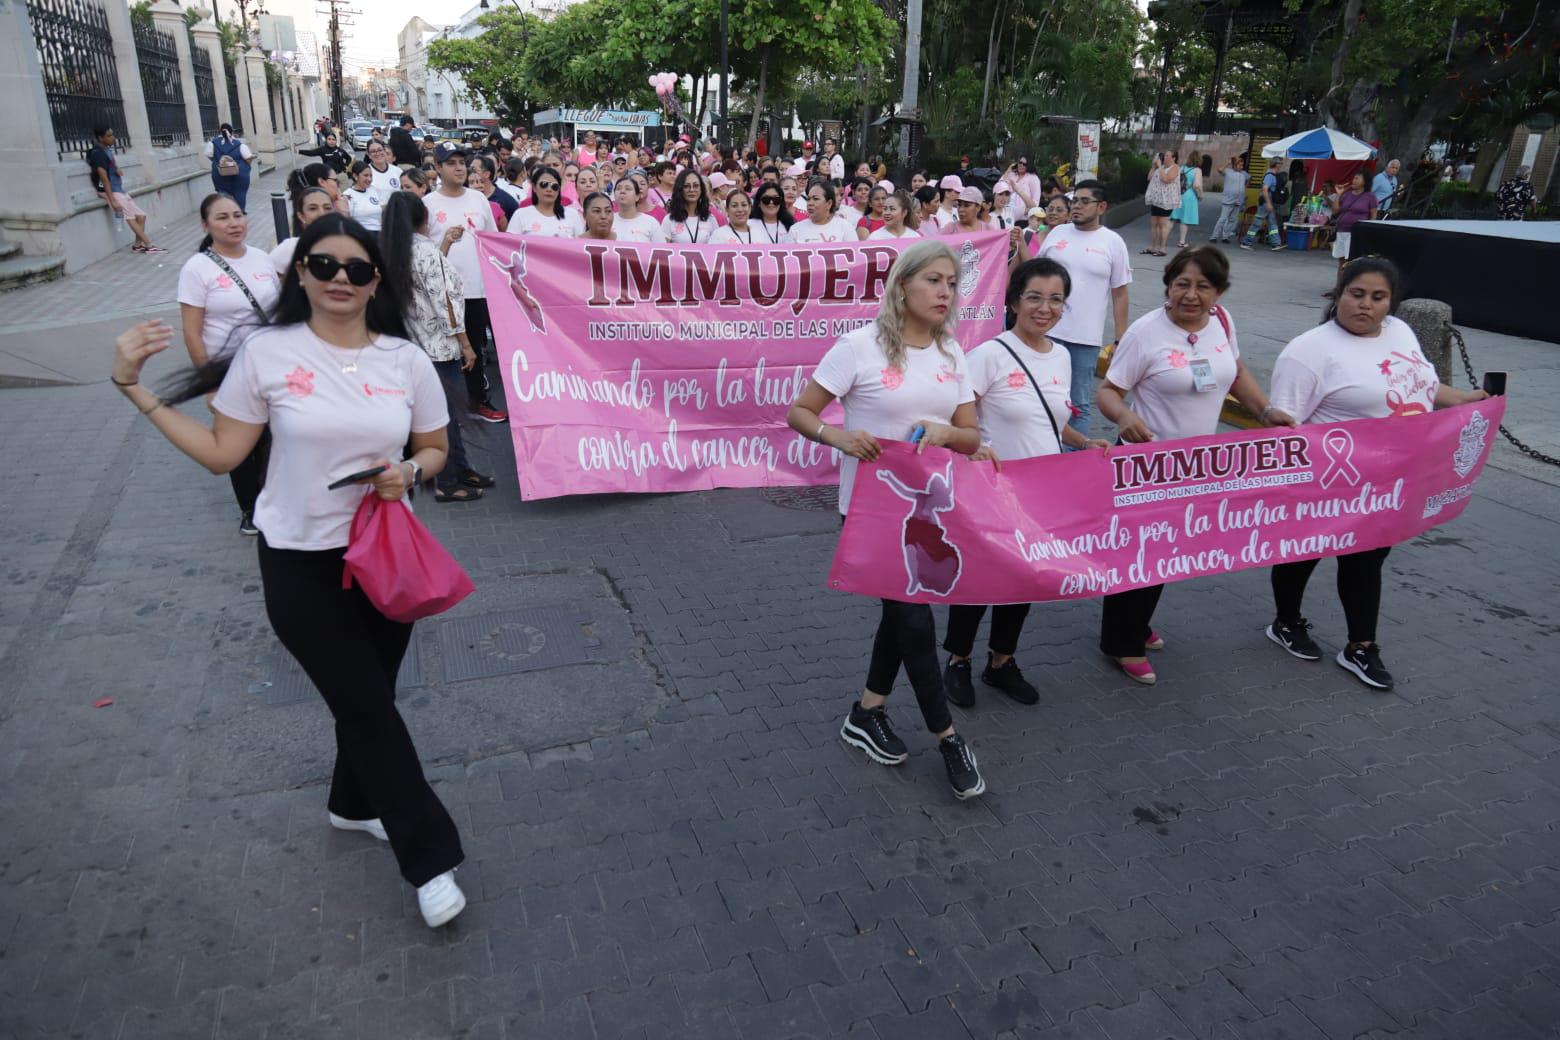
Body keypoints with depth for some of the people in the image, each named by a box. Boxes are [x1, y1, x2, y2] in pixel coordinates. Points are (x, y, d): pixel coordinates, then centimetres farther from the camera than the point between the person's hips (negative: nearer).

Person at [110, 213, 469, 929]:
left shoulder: (406, 360, -1)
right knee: (368, 707, -1)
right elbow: (221, 453, -2)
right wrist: (135, 388, -7)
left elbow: (434, 448, 8)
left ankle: (354, 804, 46)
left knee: (369, 698, 17)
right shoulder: (267, 352, -8)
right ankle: (430, 858, 13)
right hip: (301, 563, -3)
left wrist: (409, 473, -13)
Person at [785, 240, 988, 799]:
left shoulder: (952, 353, 4)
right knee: (915, 619, -3)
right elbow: (798, 412, -10)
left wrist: (944, 432, -19)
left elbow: (972, 439, 4)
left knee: (902, 610, 16)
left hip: (928, 503, 6)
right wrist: (839, 436, -29)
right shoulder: (860, 346, -13)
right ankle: (948, 739, 15)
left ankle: (866, 714, 36)